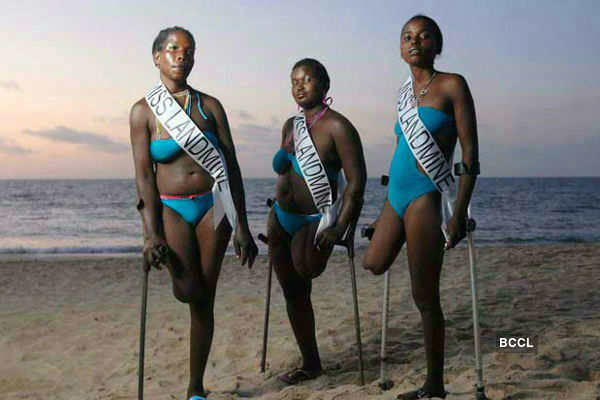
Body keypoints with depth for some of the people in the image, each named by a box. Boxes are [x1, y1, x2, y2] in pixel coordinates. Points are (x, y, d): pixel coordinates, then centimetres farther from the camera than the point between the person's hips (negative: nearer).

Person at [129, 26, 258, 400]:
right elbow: (144, 175, -5)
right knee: (188, 291, -24)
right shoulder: (144, 111, -2)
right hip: (171, 207, -1)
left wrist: (242, 227, -3)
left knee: (205, 299, 3)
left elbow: (232, 167, 1)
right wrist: (151, 233, -13)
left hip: (213, 205, 1)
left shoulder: (210, 106, 2)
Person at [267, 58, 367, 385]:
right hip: (281, 217, 7)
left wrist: (340, 228, -23)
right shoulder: (290, 125, 8)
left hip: (316, 219, -6)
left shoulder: (337, 127, -14)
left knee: (306, 268, -34)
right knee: (293, 292, 9)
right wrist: (277, 213, 15)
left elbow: (357, 180, -18)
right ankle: (311, 363, 21)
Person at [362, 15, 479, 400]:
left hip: (426, 196, -8)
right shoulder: (405, 93, 15)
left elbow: (471, 157, -10)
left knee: (425, 297, -1)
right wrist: (385, 214, 23)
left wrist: (460, 212, -18)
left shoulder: (452, 86, -6)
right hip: (397, 195, 8)